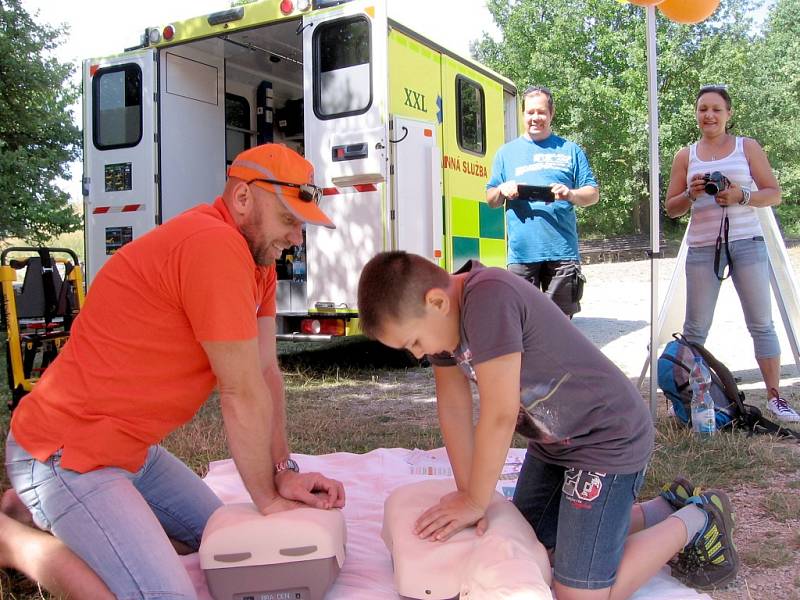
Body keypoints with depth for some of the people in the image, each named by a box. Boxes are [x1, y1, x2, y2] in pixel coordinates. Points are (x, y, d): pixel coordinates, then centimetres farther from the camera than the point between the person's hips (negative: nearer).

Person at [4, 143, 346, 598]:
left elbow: (267, 372, 1)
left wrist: (284, 474, -6)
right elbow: (243, 395, -22)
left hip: (134, 449, 10)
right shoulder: (214, 245, -27)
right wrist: (269, 498, -11)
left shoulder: (257, 254, 4)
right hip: (66, 456, -10)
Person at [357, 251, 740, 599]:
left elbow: (500, 415, -31)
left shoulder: (488, 297, -34)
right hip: (554, 441, 9)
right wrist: (466, 494, -8)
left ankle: (694, 521, 12)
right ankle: (665, 508, 30)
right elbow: (453, 408, -3)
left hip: (609, 438, -9)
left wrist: (476, 502, -18)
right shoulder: (441, 313, -6)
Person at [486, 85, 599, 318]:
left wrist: (571, 194, -12)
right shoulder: (506, 152, 15)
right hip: (521, 252, 0)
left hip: (561, 251, 0)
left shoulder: (570, 150, 13)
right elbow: (491, 200, 16)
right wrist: (502, 190, -8)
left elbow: (593, 194, 10)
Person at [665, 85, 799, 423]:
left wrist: (741, 196, -14)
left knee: (761, 323, 0)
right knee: (695, 327, 2)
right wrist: (692, 195, -10)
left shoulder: (748, 148, 8)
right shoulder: (685, 156, 10)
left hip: (747, 243, 0)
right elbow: (671, 208, 10)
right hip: (703, 247, 1)